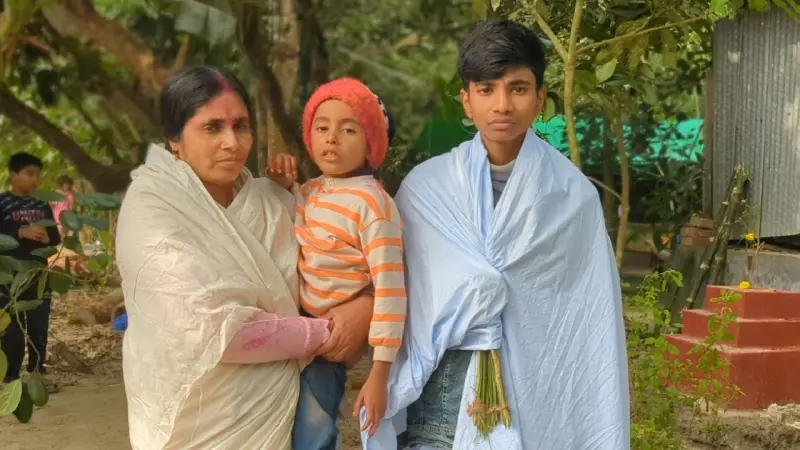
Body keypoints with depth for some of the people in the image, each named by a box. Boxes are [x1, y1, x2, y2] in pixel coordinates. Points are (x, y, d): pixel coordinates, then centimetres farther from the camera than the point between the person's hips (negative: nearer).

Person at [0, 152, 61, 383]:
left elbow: (56, 237, 12)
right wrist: (21, 233, -24)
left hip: (39, 275, 5)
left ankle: (37, 374, 22)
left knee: (39, 327, 11)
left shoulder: (42, 204, 9)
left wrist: (46, 237, -10)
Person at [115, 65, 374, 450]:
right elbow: (216, 330, -24)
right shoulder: (151, 209, -15)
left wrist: (368, 303, -14)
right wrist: (323, 334, -14)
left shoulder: (271, 201, 1)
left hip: (276, 416, 5)